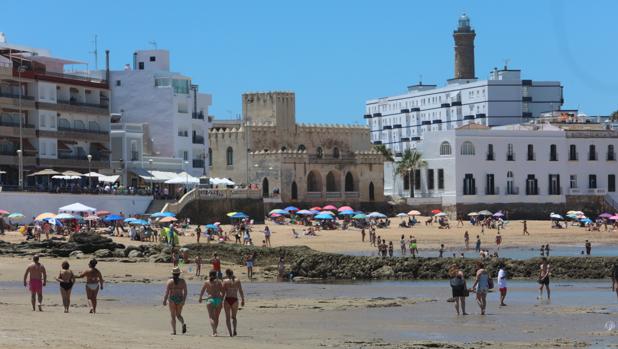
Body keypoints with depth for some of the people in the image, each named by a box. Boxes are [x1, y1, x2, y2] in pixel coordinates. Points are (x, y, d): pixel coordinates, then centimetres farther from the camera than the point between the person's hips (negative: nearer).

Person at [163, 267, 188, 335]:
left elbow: (167, 292, -10)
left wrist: (164, 300, -6)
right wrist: (184, 300, -2)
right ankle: (183, 324, -13)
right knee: (178, 315, 16)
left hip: (172, 299, -2)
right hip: (180, 299, 2)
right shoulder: (182, 281, 1)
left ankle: (174, 331, 3)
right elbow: (185, 291, -5)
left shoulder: (170, 281, -5)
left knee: (173, 316, 6)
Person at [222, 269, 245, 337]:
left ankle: (230, 333, 0)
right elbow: (241, 291, 0)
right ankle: (234, 330, -6)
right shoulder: (237, 281, 2)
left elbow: (223, 292, -6)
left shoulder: (225, 281, -2)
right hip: (235, 300, 1)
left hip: (227, 300, -1)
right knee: (234, 317, 16)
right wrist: (242, 300, 9)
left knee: (228, 318, 9)